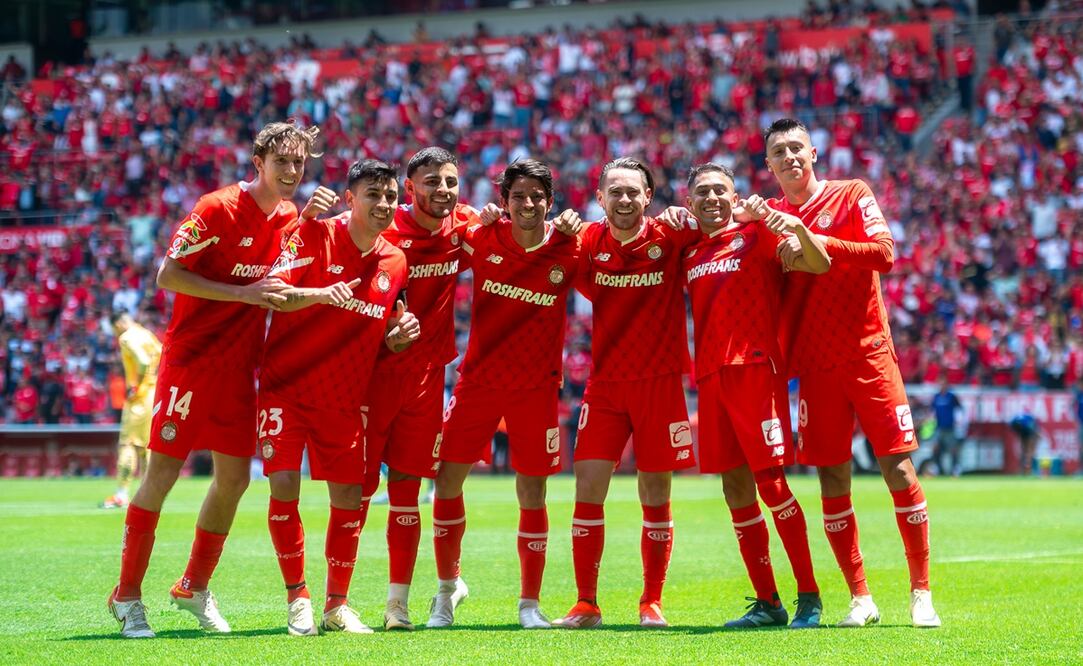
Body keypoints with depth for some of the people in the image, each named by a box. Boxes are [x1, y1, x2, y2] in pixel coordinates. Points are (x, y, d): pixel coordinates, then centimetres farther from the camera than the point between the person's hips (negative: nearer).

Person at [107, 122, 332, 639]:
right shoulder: (218, 208, -13)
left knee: (234, 476, 7)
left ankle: (195, 587, 24)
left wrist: (311, 216, 2)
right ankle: (127, 596, 5)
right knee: (163, 472, -4)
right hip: (190, 359, -6)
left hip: (240, 365, 7)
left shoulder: (291, 218, 8)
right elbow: (168, 276, -15)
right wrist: (243, 293, -22)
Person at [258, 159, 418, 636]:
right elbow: (273, 291, -20)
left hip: (344, 396, 4)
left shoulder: (395, 262, 6)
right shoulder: (313, 235, -9)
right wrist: (322, 294, -37)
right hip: (286, 386, -4)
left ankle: (337, 604, 17)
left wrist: (399, 336, -6)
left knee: (350, 497, 2)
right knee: (283, 486, -14)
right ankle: (296, 597, 2)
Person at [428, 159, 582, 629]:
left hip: (536, 387, -1)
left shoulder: (568, 250, -7)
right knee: (448, 480, 0)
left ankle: (529, 604, 12)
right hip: (478, 378, 1)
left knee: (532, 493, 1)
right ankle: (446, 589, 18)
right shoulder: (481, 239, -6)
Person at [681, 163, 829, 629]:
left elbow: (819, 265, -10)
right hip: (710, 376, 6)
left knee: (770, 482, -10)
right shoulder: (690, 254, 17)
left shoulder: (756, 234, 0)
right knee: (735, 488, 5)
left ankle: (809, 596, -2)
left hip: (755, 367, -6)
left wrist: (797, 228, -30)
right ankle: (766, 603, 11)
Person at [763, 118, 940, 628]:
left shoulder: (851, 196, 2)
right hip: (815, 365, 3)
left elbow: (884, 254, -11)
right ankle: (860, 599, 8)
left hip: (868, 353, -3)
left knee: (897, 467, -6)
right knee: (832, 480, 0)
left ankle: (921, 593, 1)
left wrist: (820, 243, -18)